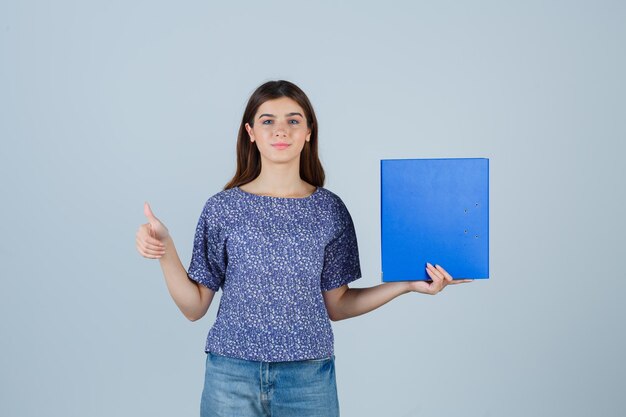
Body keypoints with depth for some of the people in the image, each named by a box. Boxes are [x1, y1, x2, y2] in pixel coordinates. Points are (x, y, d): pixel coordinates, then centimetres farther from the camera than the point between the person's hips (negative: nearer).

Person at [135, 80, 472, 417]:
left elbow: (335, 306, 5)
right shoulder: (222, 208, -1)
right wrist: (166, 251, -13)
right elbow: (195, 306, 1)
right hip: (232, 376, 0)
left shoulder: (329, 209, 1)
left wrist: (407, 285, -2)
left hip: (309, 377, 1)